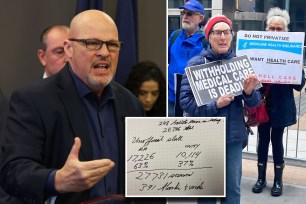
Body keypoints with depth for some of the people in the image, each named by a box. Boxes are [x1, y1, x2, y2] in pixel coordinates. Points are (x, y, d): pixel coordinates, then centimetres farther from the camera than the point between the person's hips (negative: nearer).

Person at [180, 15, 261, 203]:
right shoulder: (196, 63, -7)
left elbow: (254, 102, 4)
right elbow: (186, 102, -11)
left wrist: (249, 92, -18)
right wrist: (215, 105, -22)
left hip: (234, 135, 3)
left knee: (233, 188, 13)